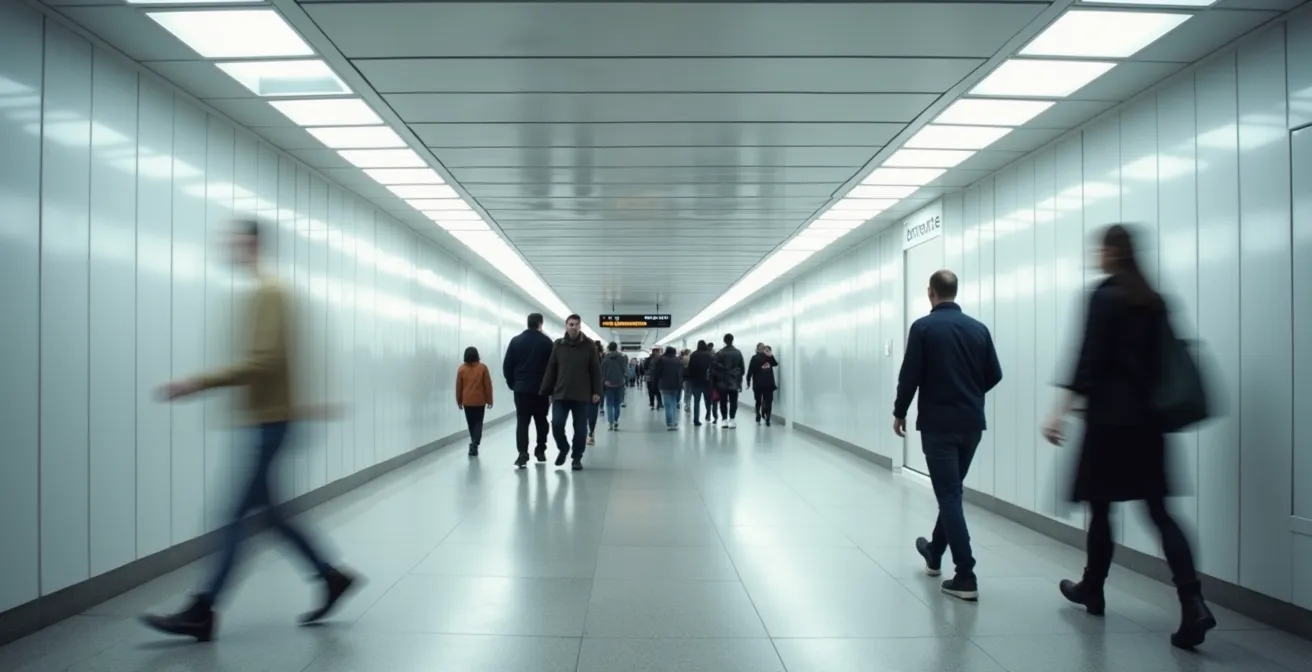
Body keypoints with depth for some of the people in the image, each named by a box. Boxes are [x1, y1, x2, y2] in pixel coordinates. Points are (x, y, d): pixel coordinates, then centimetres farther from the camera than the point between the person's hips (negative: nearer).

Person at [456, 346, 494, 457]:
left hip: (467, 401, 1)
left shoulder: (462, 368, -4)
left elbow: (458, 386, 1)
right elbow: (488, 385, -4)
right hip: (480, 400, -1)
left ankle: (474, 444, 20)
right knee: (478, 422, 5)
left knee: (471, 423, 12)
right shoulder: (482, 367, -6)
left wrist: (459, 401, 12)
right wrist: (489, 400, 5)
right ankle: (475, 443, -13)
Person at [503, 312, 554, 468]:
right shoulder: (546, 341, -2)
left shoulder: (516, 341, 4)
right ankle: (540, 451, 17)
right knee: (541, 421, 13)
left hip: (521, 388, 1)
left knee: (522, 421, -1)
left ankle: (523, 454, -13)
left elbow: (507, 365, 4)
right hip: (541, 389, -1)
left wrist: (512, 383, 13)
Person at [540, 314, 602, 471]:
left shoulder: (588, 345, 0)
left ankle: (577, 457, 18)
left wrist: (596, 391, -5)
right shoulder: (558, 345, 5)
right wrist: (546, 391, 2)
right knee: (557, 424, -5)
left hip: (581, 395, -1)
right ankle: (563, 449, 21)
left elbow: (596, 370, 0)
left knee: (580, 428, 3)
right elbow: (551, 369, 6)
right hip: (560, 394, 1)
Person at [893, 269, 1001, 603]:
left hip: (938, 423, -5)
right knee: (952, 490, 20)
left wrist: (899, 413, 3)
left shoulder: (923, 327, -9)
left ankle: (966, 577, -7)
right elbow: (994, 375, 8)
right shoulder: (979, 328, 4)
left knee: (949, 494, -4)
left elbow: (910, 375, -11)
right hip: (971, 423, 5)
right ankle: (935, 552, 37)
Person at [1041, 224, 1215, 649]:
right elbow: (1164, 357, 15)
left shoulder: (1104, 297, -9)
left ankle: (1092, 590, 24)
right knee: (1159, 510, 5)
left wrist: (1061, 412, -17)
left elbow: (1090, 361, -15)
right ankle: (1193, 604, -7)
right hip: (1148, 420, 7)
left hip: (1110, 419, -6)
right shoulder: (1154, 301, 12)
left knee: (1100, 507, 8)